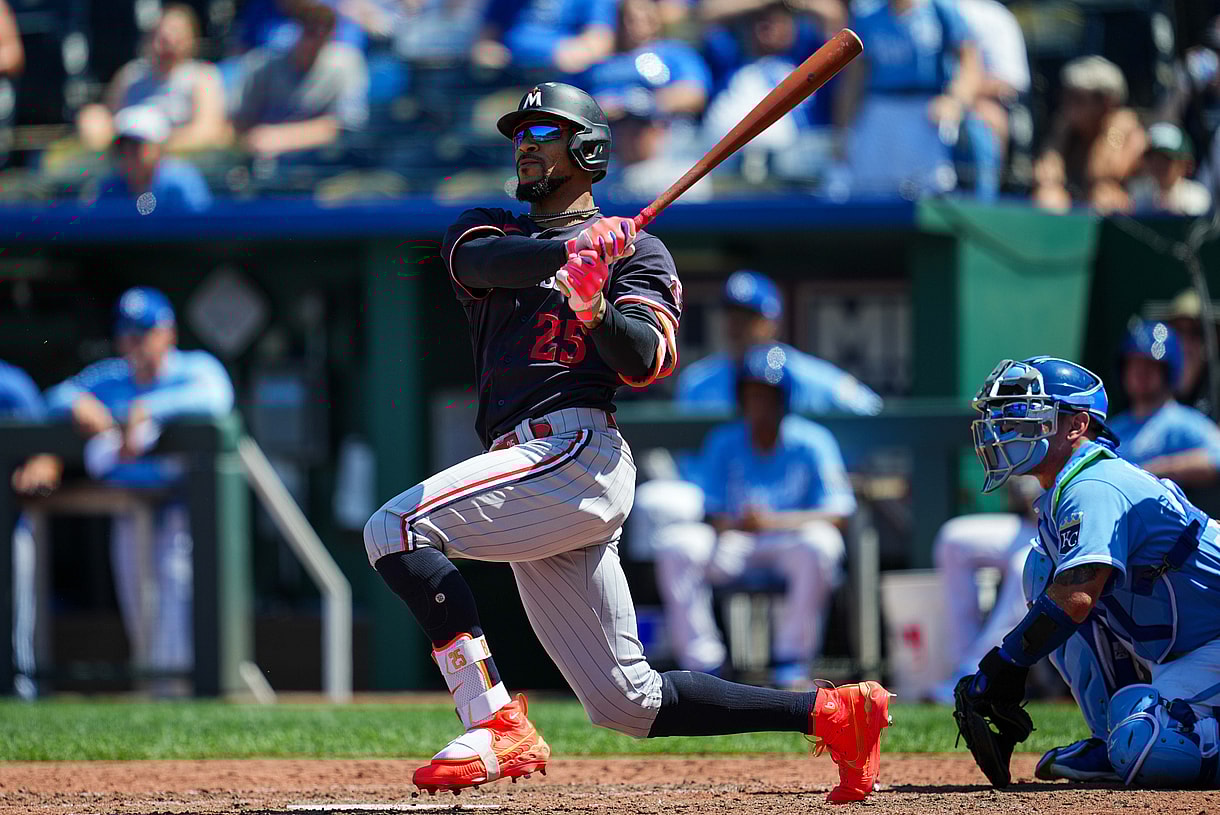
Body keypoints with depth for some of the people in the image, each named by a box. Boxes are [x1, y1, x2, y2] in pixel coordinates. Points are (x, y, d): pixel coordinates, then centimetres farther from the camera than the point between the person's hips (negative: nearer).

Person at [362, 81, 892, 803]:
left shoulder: (636, 250, 9)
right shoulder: (488, 232, 24)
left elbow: (643, 361, -8)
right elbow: (481, 262, -3)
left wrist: (595, 306, -27)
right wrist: (573, 248, -21)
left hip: (577, 448, -7)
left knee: (397, 528, -22)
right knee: (631, 701, 3)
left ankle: (496, 726, -26)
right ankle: (832, 714, 9)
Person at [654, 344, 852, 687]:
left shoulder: (811, 442, -4)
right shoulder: (723, 443, 6)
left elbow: (838, 513, -15)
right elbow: (713, 512, 1)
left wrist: (774, 521, -30)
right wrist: (726, 527, -25)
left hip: (789, 542, -3)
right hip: (735, 544, 3)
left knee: (819, 541, -36)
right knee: (674, 542, -23)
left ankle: (791, 661, -24)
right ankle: (700, 664, -21)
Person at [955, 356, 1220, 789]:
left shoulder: (1093, 489, -19)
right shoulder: (1058, 495, 13)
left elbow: (1076, 599, -31)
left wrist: (999, 669, -28)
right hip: (1170, 652, 11)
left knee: (1144, 753, -33)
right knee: (1042, 569, 7)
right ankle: (1115, 739, 5)